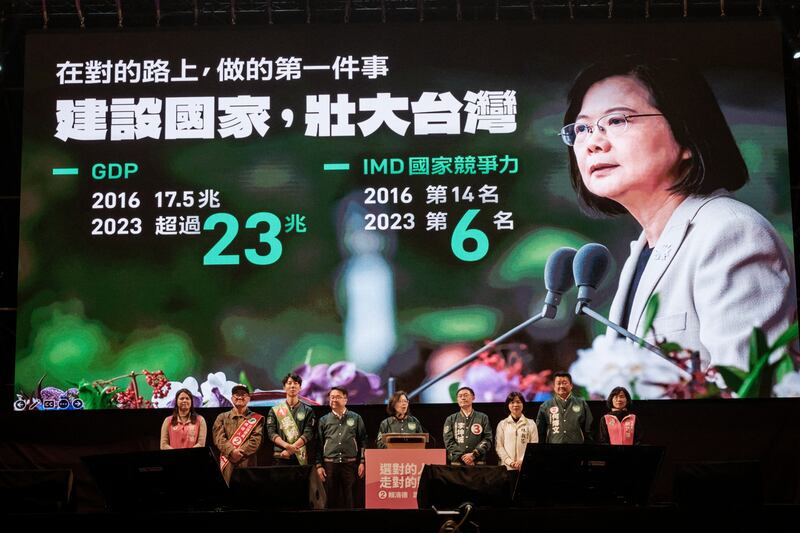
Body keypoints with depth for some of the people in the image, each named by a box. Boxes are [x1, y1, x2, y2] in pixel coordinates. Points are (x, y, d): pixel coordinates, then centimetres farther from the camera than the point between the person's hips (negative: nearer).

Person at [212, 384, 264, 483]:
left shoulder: (256, 419, 10)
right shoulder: (222, 417, 13)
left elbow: (255, 440, -2)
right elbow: (219, 438, 0)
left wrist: (240, 453, -14)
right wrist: (232, 451, -17)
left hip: (247, 464, -1)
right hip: (227, 465, 1)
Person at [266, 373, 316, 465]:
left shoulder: (308, 411, 10)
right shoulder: (275, 410, 13)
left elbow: (308, 434, -1)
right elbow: (271, 433, 2)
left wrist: (291, 449, -13)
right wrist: (286, 445, -15)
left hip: (300, 458, 0)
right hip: (279, 457, 0)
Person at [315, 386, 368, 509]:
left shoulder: (356, 418, 7)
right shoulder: (324, 420, 9)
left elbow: (363, 441, 6)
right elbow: (319, 444, 9)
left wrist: (362, 462, -1)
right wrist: (319, 465, 3)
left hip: (350, 464, -1)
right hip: (329, 464, 1)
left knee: (349, 499, 1)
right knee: (332, 499, 4)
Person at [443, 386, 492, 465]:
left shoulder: (483, 418, 13)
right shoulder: (451, 419, 14)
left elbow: (487, 439, 3)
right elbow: (449, 441, 4)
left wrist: (474, 455, -10)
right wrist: (462, 456, -9)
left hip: (478, 462, 0)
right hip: (456, 462, 0)